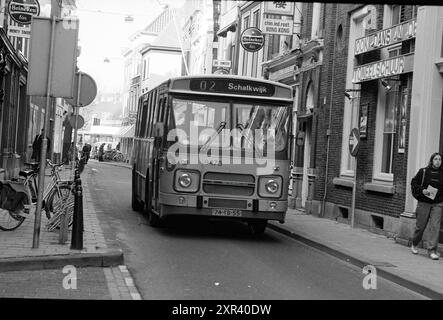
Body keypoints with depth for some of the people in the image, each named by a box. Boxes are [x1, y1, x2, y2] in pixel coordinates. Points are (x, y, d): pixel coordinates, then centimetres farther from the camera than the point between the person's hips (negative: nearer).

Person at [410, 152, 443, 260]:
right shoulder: (423, 171, 0)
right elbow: (414, 183, 3)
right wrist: (422, 190, -12)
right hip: (424, 203, -1)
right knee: (420, 226, 7)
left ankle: (432, 250, -6)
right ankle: (414, 245, 31)